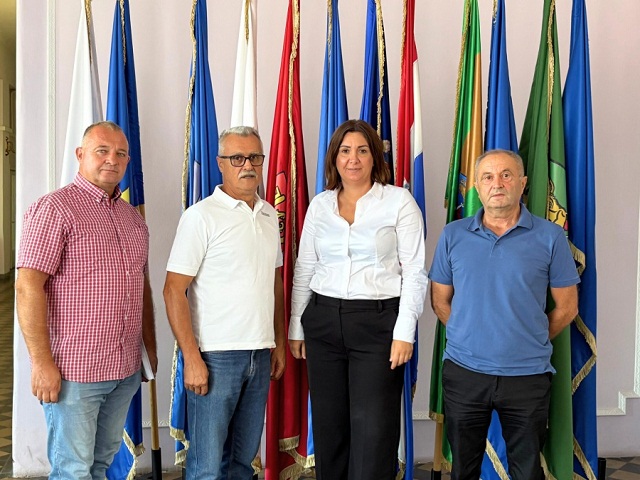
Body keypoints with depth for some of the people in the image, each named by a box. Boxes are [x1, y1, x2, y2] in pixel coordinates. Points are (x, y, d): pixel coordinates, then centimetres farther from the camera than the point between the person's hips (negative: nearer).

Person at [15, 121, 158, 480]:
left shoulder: (133, 218, 13)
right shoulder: (55, 208, -10)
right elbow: (28, 287, -16)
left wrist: (151, 348, 17)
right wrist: (41, 362, -19)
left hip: (126, 370, 7)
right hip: (73, 371, -6)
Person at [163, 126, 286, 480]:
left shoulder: (270, 215, 11)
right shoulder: (201, 216, -9)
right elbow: (174, 290, -12)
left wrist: (279, 343, 14)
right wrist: (192, 358, -16)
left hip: (260, 354, 6)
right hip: (215, 356, -6)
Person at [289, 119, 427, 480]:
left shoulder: (399, 201, -2)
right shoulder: (320, 205, 9)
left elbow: (415, 272, -5)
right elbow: (304, 271, 13)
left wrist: (404, 332, -11)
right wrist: (296, 329, 11)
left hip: (378, 321, -3)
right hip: (323, 321, 4)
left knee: (373, 430, -3)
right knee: (328, 424, 11)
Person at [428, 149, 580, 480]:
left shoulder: (549, 237, -4)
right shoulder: (453, 235, 1)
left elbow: (566, 307, 2)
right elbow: (440, 300, 8)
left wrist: (530, 343, 3)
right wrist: (470, 337, 3)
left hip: (527, 375, -1)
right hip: (464, 372, 1)